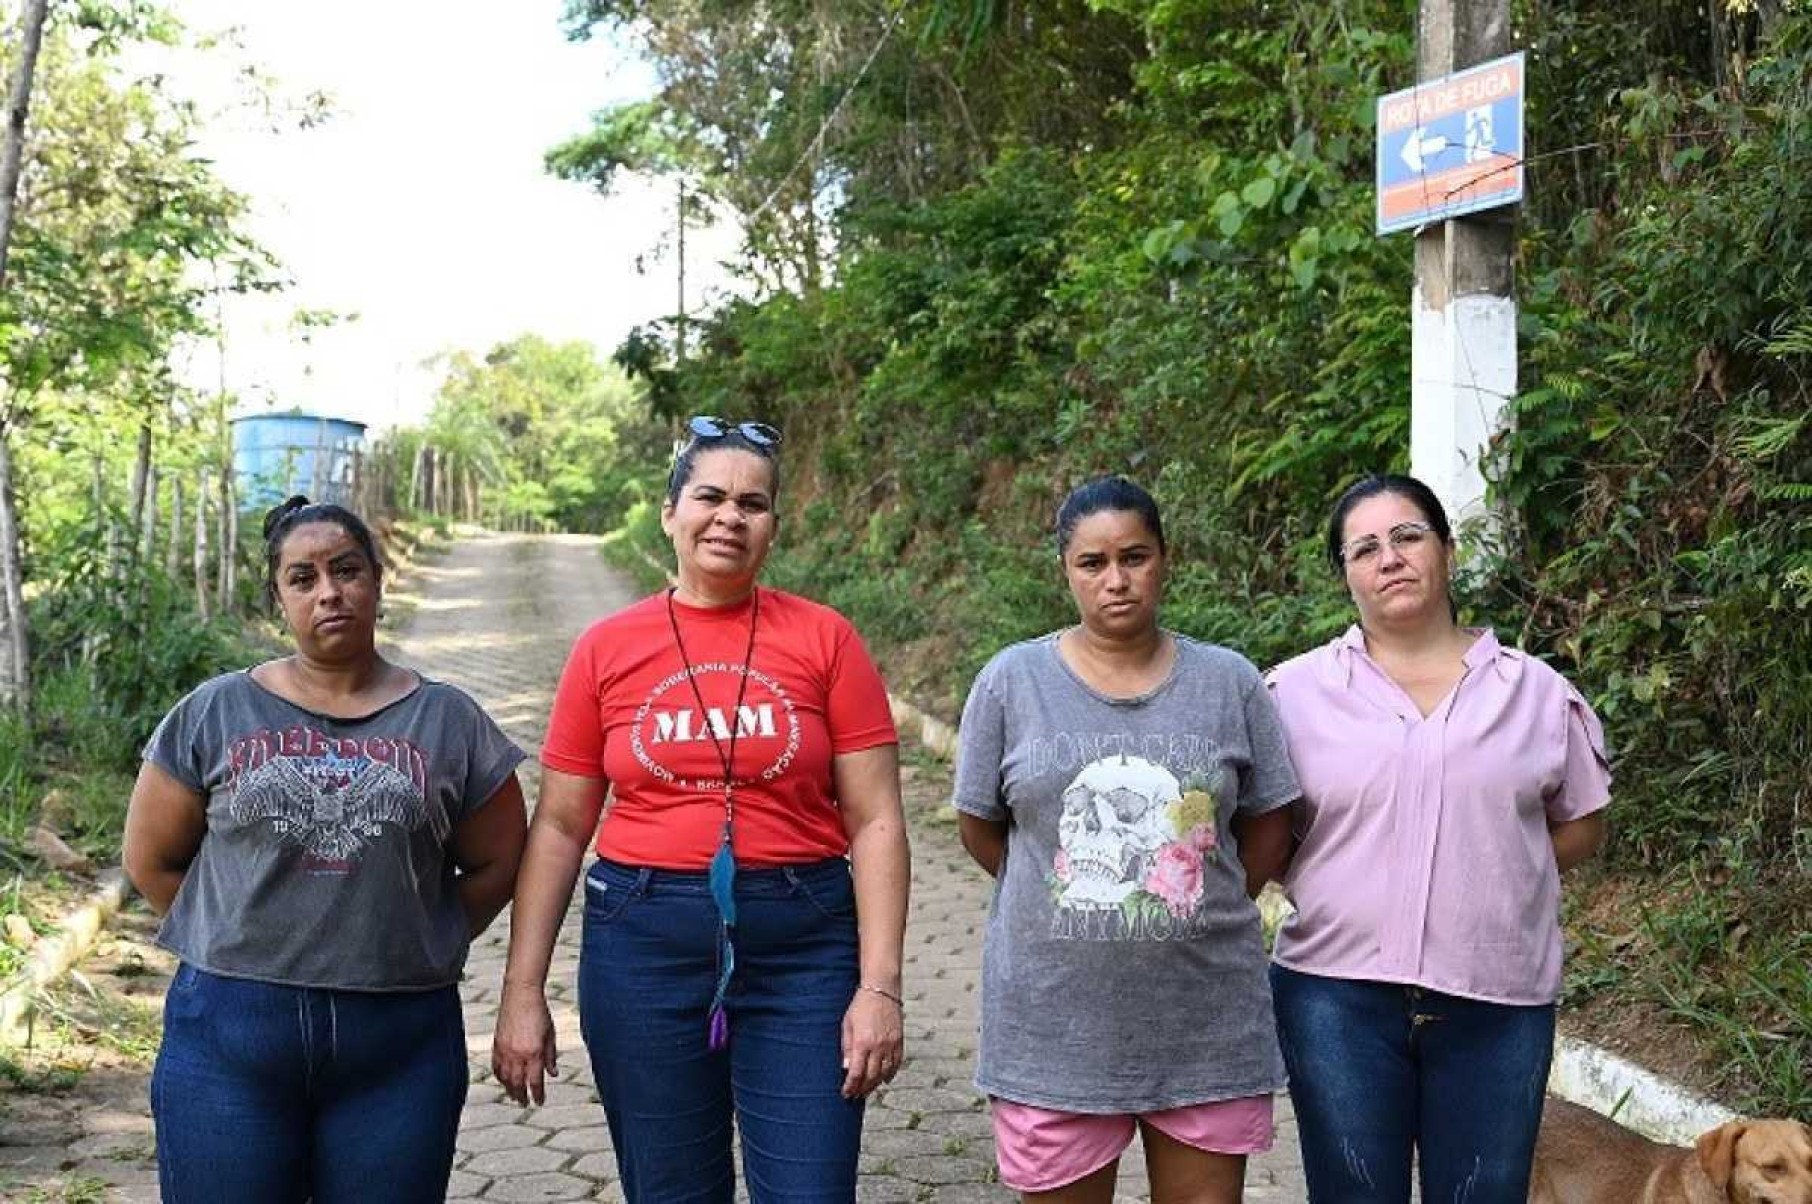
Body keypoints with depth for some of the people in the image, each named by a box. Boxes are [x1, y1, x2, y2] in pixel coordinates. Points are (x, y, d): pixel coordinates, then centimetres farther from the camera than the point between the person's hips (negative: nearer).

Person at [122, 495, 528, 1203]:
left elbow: (494, 865, 10)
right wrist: (240, 940, 6)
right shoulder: (214, 714, 3)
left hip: (401, 1043, 0)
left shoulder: (448, 721, 3)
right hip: (229, 1037, 0)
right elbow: (152, 860, 10)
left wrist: (415, 945, 4)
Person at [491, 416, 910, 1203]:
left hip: (802, 946, -1)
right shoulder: (606, 648, 2)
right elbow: (559, 827, 6)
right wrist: (522, 992, 3)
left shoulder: (824, 639, -2)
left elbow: (874, 821, -2)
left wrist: (881, 985, -8)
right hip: (644, 943, 1)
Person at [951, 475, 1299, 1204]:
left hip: (1208, 1022, 1)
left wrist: (1201, 914, 5)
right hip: (1053, 1023, -1)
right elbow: (980, 827, 5)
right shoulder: (1011, 681, -3)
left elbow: (1267, 829, 8)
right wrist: (1064, 907, 6)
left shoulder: (1230, 681, 1)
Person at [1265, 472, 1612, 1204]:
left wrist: (1491, 876, 0)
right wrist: (1342, 886, -5)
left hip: (1498, 1003, 1)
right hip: (1339, 997, -1)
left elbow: (1580, 828, 13)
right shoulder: (1296, 692, 0)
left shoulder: (1536, 690, 5)